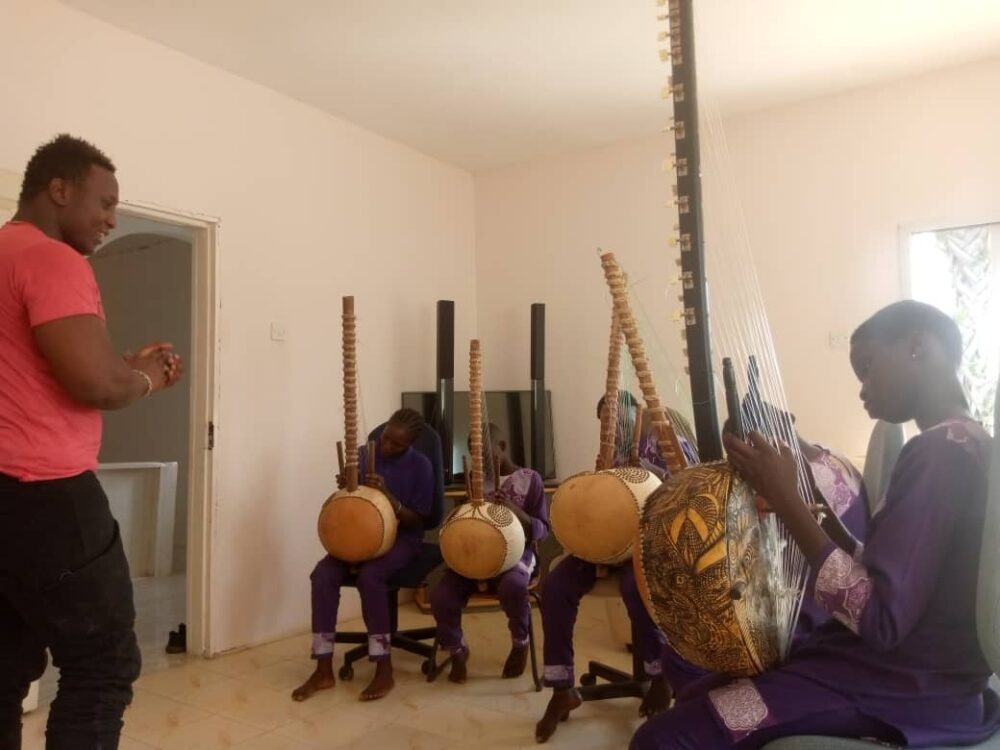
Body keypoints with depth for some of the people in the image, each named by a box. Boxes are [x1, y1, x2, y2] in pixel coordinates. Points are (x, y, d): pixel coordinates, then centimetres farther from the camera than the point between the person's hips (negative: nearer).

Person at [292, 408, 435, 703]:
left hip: (402, 539, -4)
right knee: (322, 574, -23)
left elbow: (416, 521, -11)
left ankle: (384, 671, -21)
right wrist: (345, 489, -13)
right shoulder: (363, 454, 2)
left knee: (369, 576, -34)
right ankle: (324, 670, -14)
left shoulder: (421, 466, -10)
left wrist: (387, 494, -25)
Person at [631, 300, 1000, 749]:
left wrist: (785, 499, -22)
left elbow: (880, 619, -26)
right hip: (914, 670, 10)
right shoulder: (964, 445, 11)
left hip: (905, 692, -10)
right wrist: (813, 509, 5)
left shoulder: (940, 452, -20)